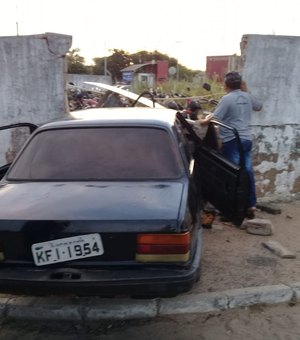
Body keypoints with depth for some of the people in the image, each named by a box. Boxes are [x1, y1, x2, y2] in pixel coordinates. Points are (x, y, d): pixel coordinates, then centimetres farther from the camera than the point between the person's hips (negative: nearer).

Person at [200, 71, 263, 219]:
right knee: (247, 172, 10)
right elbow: (259, 106, 30)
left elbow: (214, 119, -17)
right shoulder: (248, 97, 9)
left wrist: (202, 121, 1)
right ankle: (251, 205, 14)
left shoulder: (227, 99, -10)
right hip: (247, 140, 6)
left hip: (232, 141, -6)